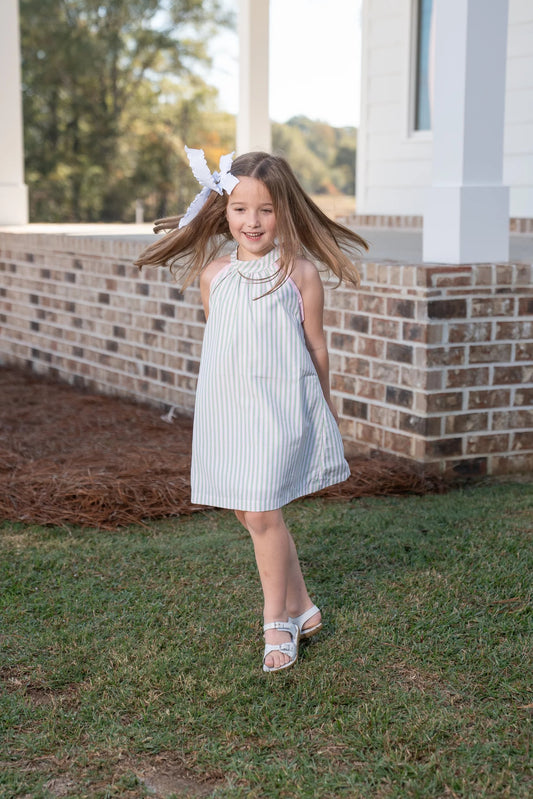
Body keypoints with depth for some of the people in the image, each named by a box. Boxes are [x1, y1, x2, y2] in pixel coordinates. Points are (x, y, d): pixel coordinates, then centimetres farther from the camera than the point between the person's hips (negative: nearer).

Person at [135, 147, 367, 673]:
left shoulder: (299, 273, -6)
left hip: (280, 406, -5)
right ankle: (302, 609, 29)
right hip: (227, 407, 5)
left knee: (261, 514, -8)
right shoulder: (213, 273, 5)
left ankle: (277, 625, 10)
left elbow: (316, 347, 3)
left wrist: (323, 404, 11)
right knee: (247, 513, 11)